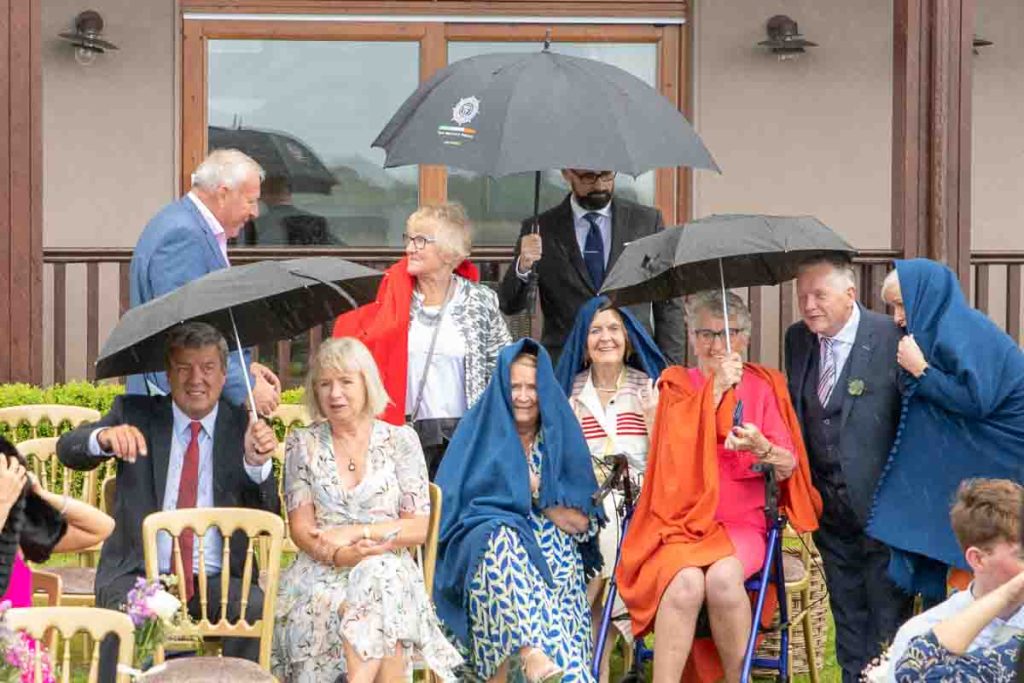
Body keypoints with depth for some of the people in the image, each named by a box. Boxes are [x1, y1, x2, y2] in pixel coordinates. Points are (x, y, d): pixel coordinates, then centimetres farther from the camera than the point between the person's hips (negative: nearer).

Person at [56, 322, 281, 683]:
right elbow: (67, 450, -5)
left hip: (218, 581, 1)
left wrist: (257, 462, -22)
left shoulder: (243, 426, 6)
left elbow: (267, 517, -1)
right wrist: (105, 436, -28)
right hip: (140, 574, 0)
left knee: (257, 610, -30)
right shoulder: (134, 413, 8)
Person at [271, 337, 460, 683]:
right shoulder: (302, 443, 11)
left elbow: (419, 528, 2)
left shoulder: (400, 440, 8)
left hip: (389, 570, -1)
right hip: (322, 570, 1)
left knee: (377, 576, -37)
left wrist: (355, 532, -11)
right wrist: (339, 554, -16)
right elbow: (301, 528, 5)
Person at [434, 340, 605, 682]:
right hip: (483, 539, -3)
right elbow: (454, 500, 1)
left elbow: (584, 520, 8)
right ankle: (531, 652, -55)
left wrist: (534, 491, -3)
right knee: (501, 538, -38)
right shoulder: (479, 429, 11)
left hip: (551, 544, 3)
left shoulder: (560, 434, 15)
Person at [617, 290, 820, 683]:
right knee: (686, 583, -33)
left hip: (742, 521, 0)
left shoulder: (764, 386, 11)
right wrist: (716, 390, -14)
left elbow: (790, 468, 2)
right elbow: (677, 448, -8)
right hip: (683, 519, 0)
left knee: (724, 577, -33)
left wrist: (762, 448, -20)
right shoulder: (678, 386, 11)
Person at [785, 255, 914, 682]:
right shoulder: (797, 339, 6)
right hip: (828, 502, 6)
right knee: (847, 614, 16)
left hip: (879, 501, -6)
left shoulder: (891, 338, -14)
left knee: (888, 610, 3)